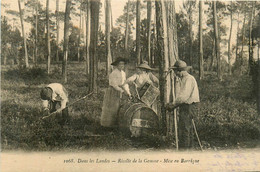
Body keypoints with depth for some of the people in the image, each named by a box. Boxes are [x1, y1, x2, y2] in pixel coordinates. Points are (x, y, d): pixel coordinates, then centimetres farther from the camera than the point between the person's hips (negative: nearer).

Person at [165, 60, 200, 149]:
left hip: (188, 107, -10)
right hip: (185, 106, 10)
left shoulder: (189, 79, -15)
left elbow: (184, 96, -22)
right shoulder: (182, 79, 18)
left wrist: (173, 104, -13)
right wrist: (173, 105, 8)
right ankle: (189, 147, 22)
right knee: (188, 129, 15)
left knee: (184, 130, -9)